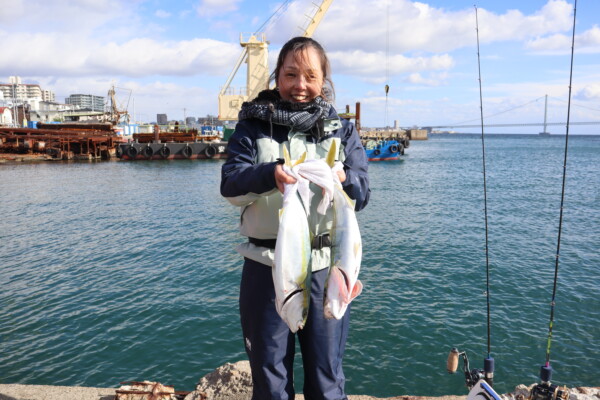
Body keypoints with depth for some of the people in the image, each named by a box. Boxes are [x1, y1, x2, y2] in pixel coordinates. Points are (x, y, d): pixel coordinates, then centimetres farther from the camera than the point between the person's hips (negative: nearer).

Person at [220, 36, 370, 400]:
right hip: (266, 266, 0)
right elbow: (230, 183, -7)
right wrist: (269, 174, -28)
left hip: (326, 265, 1)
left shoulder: (343, 130, 8)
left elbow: (363, 192, -1)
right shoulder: (254, 125, 5)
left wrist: (341, 179, -25)